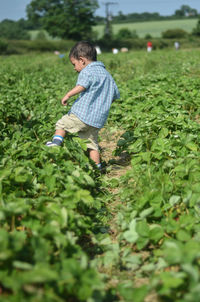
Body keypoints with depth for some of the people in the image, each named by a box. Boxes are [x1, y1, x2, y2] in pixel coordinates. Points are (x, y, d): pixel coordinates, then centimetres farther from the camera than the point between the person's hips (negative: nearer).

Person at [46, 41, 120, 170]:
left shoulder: (87, 71, -5)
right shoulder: (107, 74, 21)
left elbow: (82, 86, -27)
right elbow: (115, 95, 27)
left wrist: (68, 95, -31)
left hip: (82, 115, -7)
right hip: (98, 119, 8)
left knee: (62, 124, 9)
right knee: (92, 143, 14)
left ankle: (56, 142, -9)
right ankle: (97, 167, 13)